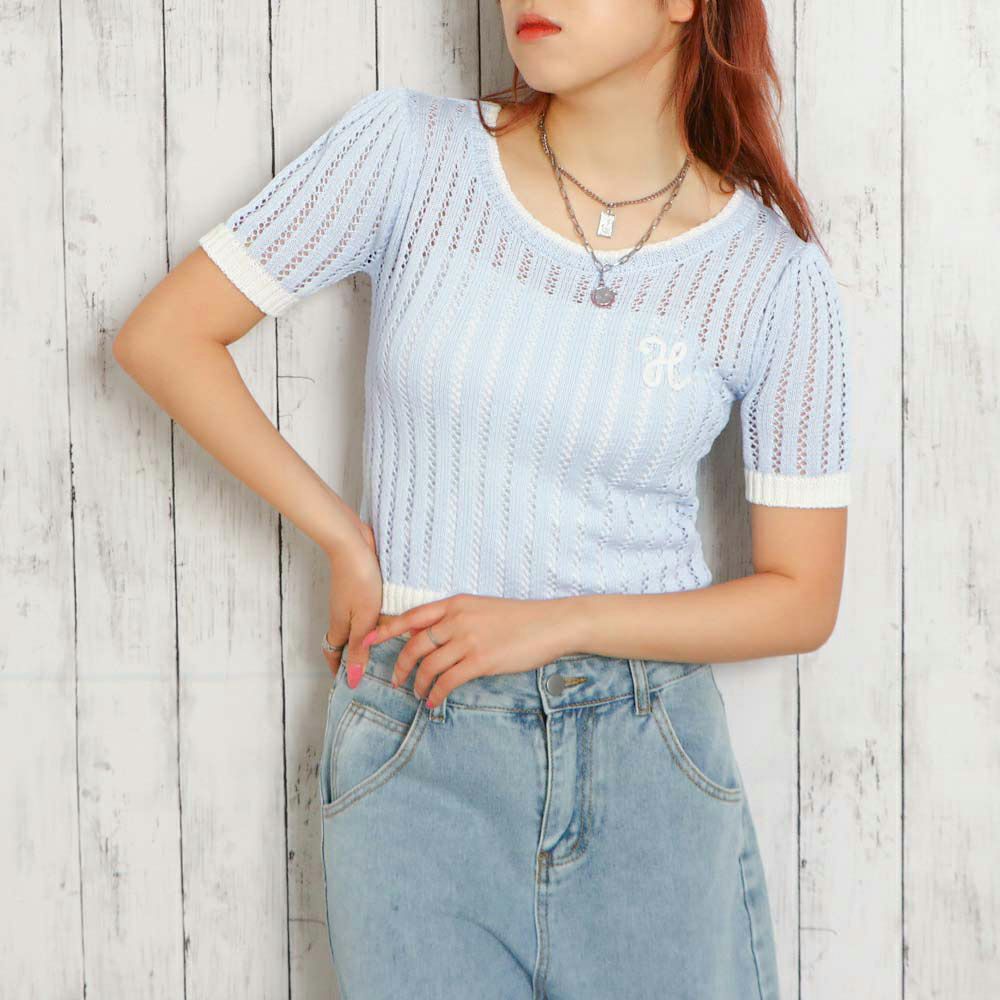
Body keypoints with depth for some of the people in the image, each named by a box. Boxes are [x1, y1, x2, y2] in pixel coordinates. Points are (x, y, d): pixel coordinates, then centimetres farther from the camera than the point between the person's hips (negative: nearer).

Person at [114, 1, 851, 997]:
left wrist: (554, 623, -12)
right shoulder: (412, 147, -4)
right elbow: (162, 336, -1)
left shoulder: (775, 269, -4)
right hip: (413, 757, -1)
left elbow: (803, 598, 0)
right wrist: (343, 538, -2)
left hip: (652, 762, 1)